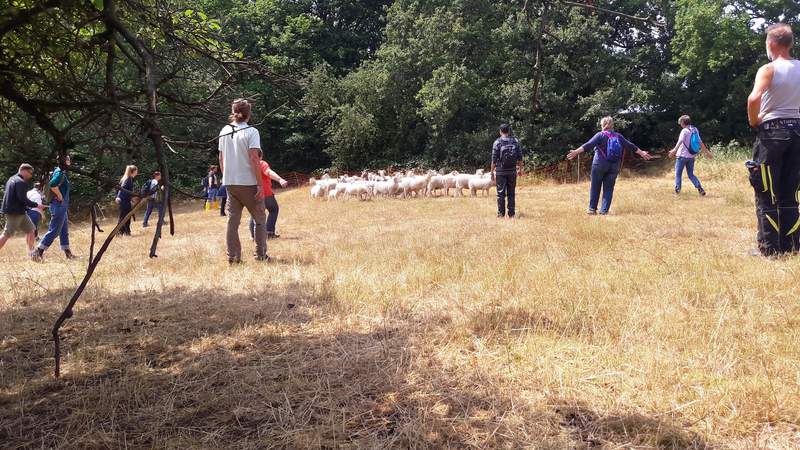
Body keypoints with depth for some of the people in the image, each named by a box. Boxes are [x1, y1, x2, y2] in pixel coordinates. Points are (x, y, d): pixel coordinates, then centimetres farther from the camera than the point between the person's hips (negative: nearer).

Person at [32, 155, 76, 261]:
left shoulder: (62, 173, 14)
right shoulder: (60, 173, -14)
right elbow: (53, 185, -32)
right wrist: (60, 197, -20)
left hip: (63, 206, 10)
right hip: (59, 205, -10)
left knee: (64, 231, 14)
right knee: (54, 230, -8)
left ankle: (68, 253, 21)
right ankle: (38, 252, -5)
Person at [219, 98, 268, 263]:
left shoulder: (224, 131, 6)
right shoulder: (251, 132, -10)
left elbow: (221, 158, 9)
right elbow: (254, 159, -16)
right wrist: (260, 184, -14)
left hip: (229, 183, 5)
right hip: (248, 182, -5)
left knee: (232, 220, 8)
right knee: (260, 219, 9)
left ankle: (232, 257, 7)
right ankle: (261, 255, 10)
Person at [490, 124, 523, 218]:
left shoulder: (497, 142, -6)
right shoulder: (515, 141, 4)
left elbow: (494, 159, -7)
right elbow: (520, 158, 4)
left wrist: (492, 171, -1)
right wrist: (520, 169, 13)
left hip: (500, 171, -3)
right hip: (512, 171, 3)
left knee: (501, 193, 2)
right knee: (511, 193, 9)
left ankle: (501, 214, 1)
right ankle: (511, 214, 9)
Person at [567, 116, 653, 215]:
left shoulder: (600, 135, -5)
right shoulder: (618, 136, 8)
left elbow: (589, 145, -17)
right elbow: (630, 146, 15)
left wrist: (576, 151, -23)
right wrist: (642, 153, 28)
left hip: (600, 165, -3)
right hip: (614, 166, 4)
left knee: (595, 187, 7)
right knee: (608, 189, 7)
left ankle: (592, 209, 11)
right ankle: (604, 211, 4)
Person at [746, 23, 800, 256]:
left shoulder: (768, 69, -10)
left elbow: (754, 98, -27)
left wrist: (754, 122, -12)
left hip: (772, 131, -5)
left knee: (766, 193, 0)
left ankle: (769, 247, 0)